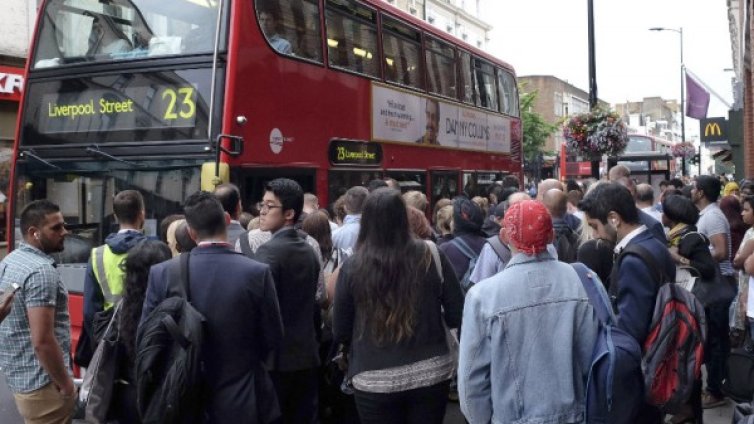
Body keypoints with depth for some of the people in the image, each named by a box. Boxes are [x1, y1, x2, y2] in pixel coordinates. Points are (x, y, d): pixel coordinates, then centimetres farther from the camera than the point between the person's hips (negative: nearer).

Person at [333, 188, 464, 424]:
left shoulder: (352, 267, -9)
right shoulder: (431, 257, -7)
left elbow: (341, 332, -1)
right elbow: (457, 316, -3)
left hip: (374, 380, -1)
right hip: (431, 373, 1)